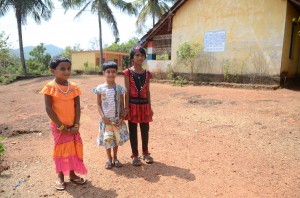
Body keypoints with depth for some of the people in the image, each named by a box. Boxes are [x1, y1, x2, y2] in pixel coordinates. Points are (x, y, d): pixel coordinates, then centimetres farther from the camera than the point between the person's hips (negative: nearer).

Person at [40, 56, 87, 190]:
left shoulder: (73, 87, -2)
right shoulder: (50, 87, -12)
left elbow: (77, 106, -1)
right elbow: (48, 108, -14)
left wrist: (76, 125, -9)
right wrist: (60, 126, -15)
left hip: (72, 126, 4)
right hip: (58, 126, -3)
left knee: (73, 149, 12)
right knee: (60, 150, 9)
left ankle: (72, 174, 30)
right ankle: (60, 177, 27)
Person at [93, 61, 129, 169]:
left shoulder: (119, 88, -4)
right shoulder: (100, 88, -6)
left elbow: (122, 104, 1)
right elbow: (98, 104, -2)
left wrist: (121, 118, -7)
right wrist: (103, 116, -12)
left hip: (117, 119, 1)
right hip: (106, 119, -1)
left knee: (117, 138, 12)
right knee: (107, 139, 7)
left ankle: (115, 158, 33)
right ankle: (109, 159, 28)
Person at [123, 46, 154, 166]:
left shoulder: (147, 73, 6)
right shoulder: (128, 72, -4)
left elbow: (147, 91, 9)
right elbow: (127, 91, -6)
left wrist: (150, 107, 8)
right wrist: (126, 107, -10)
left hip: (144, 104, 3)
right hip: (133, 104, -3)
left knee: (145, 130, 12)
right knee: (133, 130, 7)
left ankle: (145, 153, 30)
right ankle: (135, 155, 22)